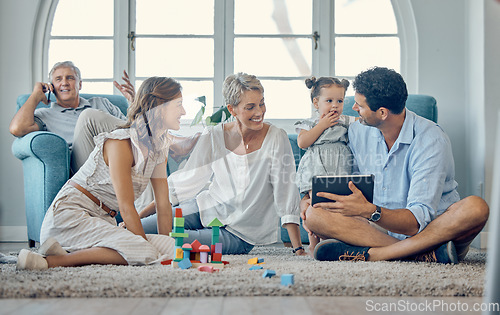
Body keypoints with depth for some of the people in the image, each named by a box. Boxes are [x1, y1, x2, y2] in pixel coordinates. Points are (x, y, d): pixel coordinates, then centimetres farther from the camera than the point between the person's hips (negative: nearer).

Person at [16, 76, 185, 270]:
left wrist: (167, 248, 1)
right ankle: (56, 260, -26)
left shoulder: (159, 147, 10)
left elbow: (163, 204, 8)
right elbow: (126, 208, -19)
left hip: (102, 219, 9)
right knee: (145, 253, -28)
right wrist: (146, 247, -17)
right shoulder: (120, 143, -17)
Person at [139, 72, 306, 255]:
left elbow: (286, 194, -16)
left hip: (239, 233, -3)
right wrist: (138, 215, -5)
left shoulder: (276, 138, -18)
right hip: (207, 208, 3)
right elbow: (185, 182, -3)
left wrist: (298, 249, -19)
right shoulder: (213, 137, -9)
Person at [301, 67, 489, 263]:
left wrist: (369, 210, -42)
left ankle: (370, 253, -33)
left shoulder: (432, 140, -17)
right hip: (381, 229, 4)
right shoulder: (357, 132, 2)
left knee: (476, 208, -34)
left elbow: (417, 221, -25)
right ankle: (423, 252, -29)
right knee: (314, 214, -20)